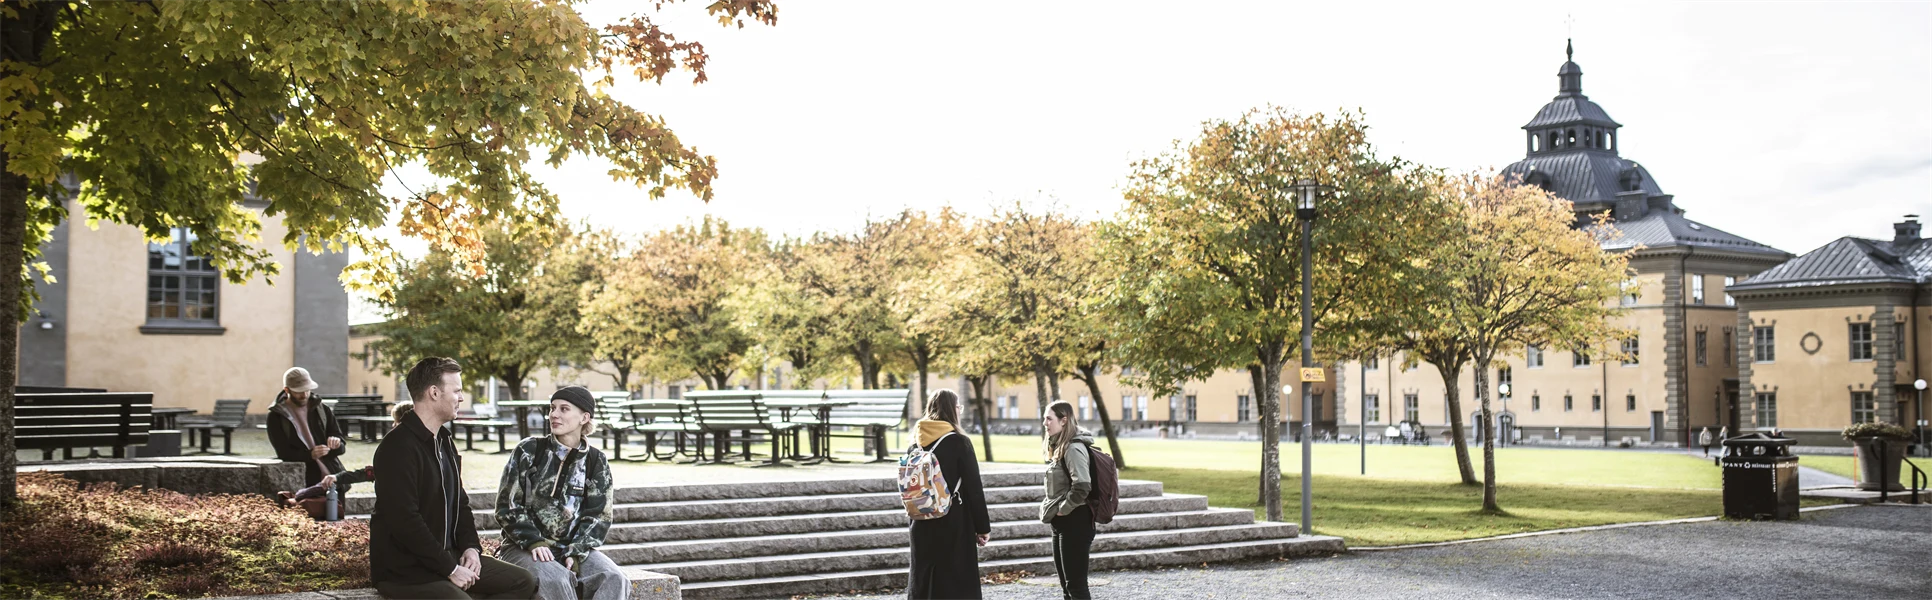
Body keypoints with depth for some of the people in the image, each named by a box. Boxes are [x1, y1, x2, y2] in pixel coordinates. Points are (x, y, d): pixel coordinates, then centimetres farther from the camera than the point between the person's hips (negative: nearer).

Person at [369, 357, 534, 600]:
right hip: (403, 569, -9)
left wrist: (471, 546, 2)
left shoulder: (444, 440, 14)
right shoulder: (399, 447, -18)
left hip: (447, 556, 10)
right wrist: (450, 569, -20)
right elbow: (405, 521, -24)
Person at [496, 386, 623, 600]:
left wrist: (576, 553, -13)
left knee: (614, 580, -27)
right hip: (526, 547, -2)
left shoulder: (596, 462, 6)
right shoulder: (528, 451, 0)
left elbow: (598, 516, 3)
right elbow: (507, 506, -2)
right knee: (555, 580, -35)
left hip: (574, 547, 2)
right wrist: (533, 542, -16)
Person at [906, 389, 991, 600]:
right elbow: (974, 489, -10)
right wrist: (983, 527, -3)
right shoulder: (959, 443, -11)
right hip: (953, 524, -5)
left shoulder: (916, 443, 5)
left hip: (923, 525, 5)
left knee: (922, 582, 12)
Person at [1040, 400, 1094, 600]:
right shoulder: (1059, 446, 14)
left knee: (1076, 583, -7)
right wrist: (1052, 510, 9)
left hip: (1074, 523, -10)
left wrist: (1062, 509, -17)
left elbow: (1082, 486, -27)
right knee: (1066, 582, 14)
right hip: (1061, 523, 10)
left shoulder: (1074, 448, -17)